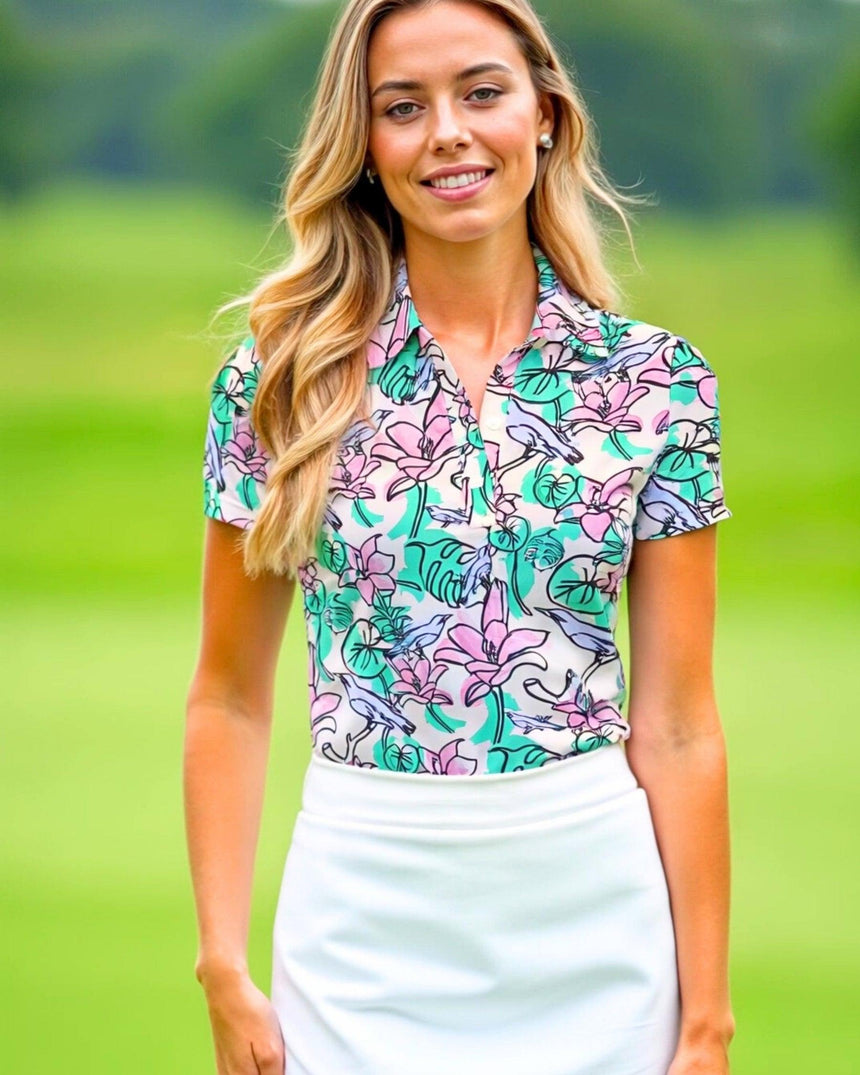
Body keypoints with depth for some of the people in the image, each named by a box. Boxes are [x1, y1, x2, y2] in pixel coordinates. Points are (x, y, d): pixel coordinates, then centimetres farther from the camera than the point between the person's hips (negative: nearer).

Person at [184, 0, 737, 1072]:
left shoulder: (657, 380, -1)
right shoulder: (281, 378, -1)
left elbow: (676, 722, -2)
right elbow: (230, 700, 4)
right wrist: (225, 970, -3)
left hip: (597, 921, 0)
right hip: (364, 915, 0)